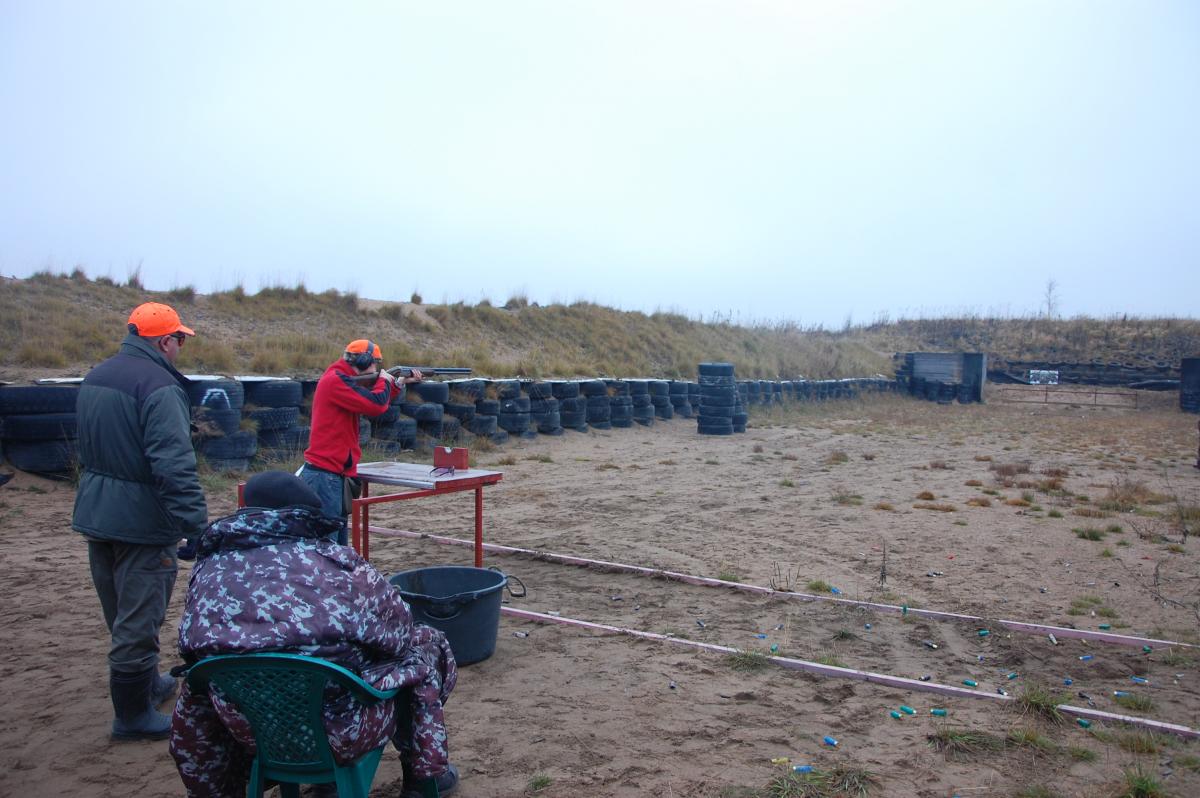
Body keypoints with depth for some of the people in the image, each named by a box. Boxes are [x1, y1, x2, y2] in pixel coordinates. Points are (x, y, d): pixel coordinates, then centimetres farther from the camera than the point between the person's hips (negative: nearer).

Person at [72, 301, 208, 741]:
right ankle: (133, 715, 14)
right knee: (138, 619, 2)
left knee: (120, 613, 22)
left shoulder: (94, 377, 9)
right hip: (140, 520, -9)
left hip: (95, 515, 10)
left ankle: (146, 683, 41)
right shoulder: (159, 386, -21)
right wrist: (197, 525, -25)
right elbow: (175, 465, -27)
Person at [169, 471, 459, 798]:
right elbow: (398, 631, -1)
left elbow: (193, 654, 10)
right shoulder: (334, 563, -9)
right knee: (424, 647, 19)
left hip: (248, 732, 4)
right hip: (342, 734, -4)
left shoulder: (207, 570, 1)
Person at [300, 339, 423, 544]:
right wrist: (384, 380, -3)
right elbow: (376, 404, -22)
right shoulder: (335, 380, -15)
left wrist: (400, 384, 18)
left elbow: (372, 407, 25)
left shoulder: (343, 381, 17)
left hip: (335, 475, 11)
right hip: (324, 476, -11)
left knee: (338, 543, 14)